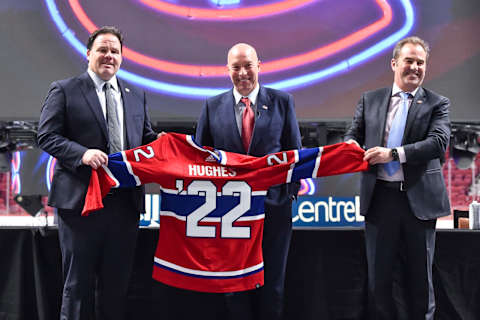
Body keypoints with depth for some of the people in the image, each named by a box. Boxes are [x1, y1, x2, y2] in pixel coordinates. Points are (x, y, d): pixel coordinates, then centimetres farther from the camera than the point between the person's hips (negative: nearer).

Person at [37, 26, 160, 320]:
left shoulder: (136, 95, 15)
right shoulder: (64, 90, 1)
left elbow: (147, 139, 19)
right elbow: (47, 136, -6)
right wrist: (82, 153, -21)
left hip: (126, 200, 4)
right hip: (80, 198, -4)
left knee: (118, 281, 11)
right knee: (79, 281, 5)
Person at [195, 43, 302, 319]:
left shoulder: (282, 101, 2)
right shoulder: (213, 106, 4)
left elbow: (294, 149, 4)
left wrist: (293, 188, -4)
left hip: (273, 203, -1)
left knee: (272, 283, 10)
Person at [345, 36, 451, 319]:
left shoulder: (437, 104, 1)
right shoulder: (370, 100, 10)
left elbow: (439, 142, -14)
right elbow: (353, 135, 8)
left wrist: (393, 154, -24)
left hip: (419, 199, -2)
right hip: (380, 198, 2)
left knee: (421, 278, 10)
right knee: (378, 277, 11)